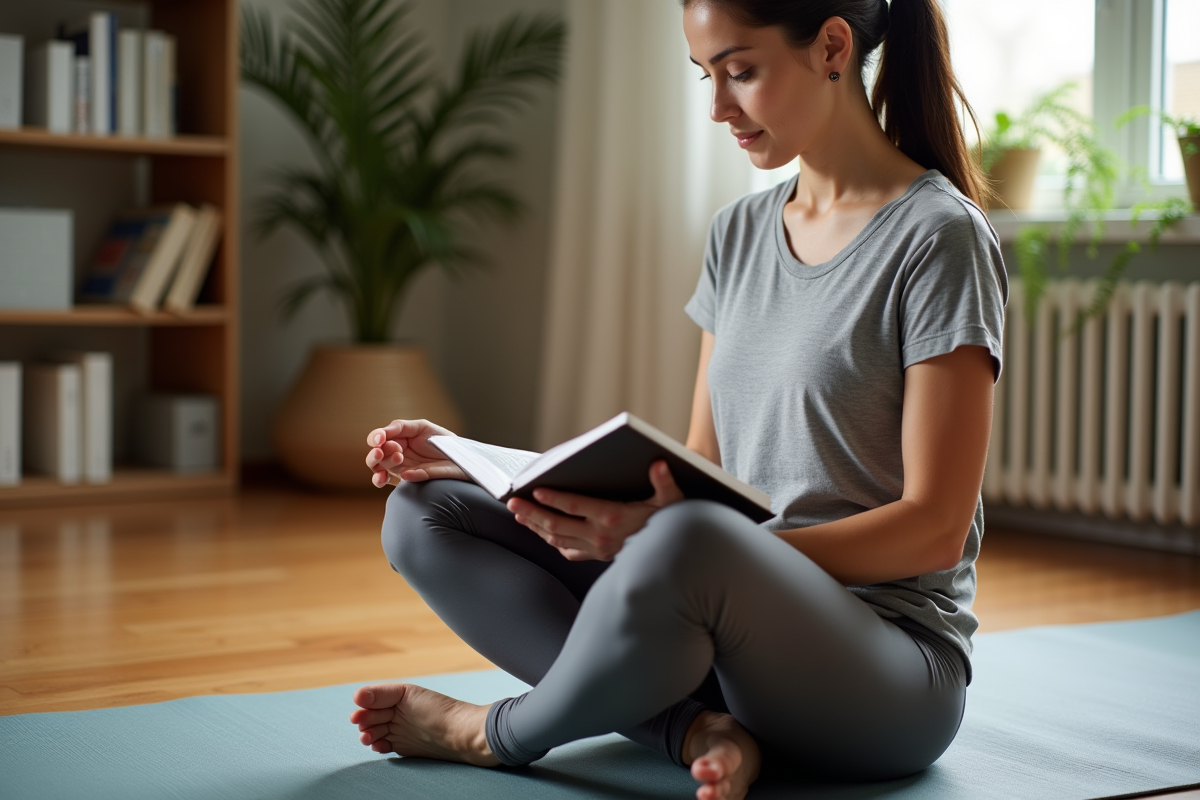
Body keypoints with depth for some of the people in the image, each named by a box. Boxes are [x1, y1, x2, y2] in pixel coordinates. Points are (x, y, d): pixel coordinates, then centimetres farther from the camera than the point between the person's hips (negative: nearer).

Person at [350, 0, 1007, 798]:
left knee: (687, 539, -40)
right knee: (423, 515, -3)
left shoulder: (939, 237, -9)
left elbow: (934, 528, -15)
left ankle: (502, 734, -9)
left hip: (889, 662, -7)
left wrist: (663, 531, -26)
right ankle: (697, 731, -20)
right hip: (732, 623, 7)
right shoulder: (739, 234, 13)